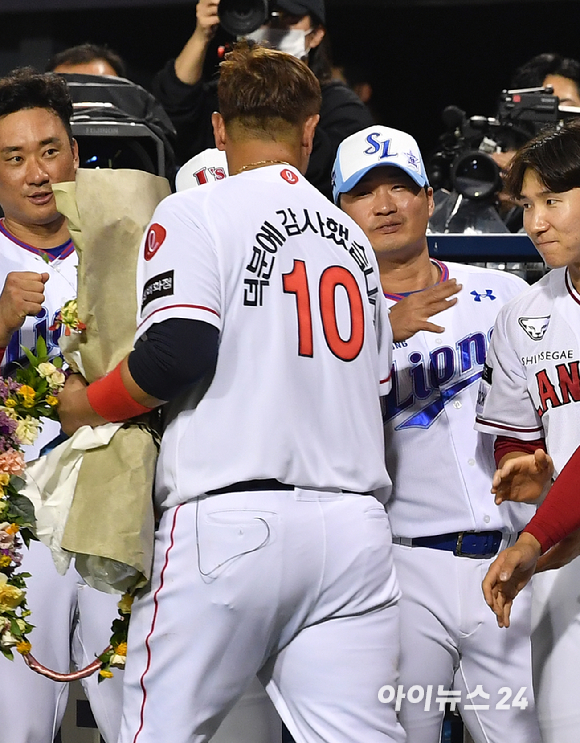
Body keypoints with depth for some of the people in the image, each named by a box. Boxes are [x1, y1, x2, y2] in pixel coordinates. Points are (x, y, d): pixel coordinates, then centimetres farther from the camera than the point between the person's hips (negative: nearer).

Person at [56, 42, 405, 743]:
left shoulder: (195, 212, 1)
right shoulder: (351, 236, 19)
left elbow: (178, 353, -12)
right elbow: (375, 379, 18)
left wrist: (84, 405, 4)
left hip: (230, 520, -5)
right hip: (353, 526, 5)